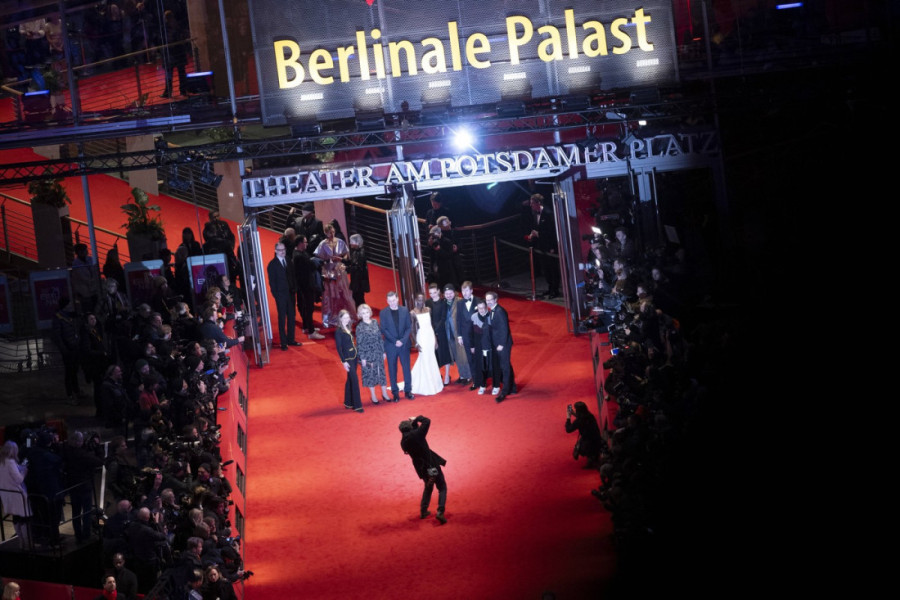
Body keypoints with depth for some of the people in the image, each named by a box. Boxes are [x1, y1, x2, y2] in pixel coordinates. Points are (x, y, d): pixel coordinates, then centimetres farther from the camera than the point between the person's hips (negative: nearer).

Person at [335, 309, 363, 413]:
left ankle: (348, 403, 23)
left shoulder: (348, 329, 10)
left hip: (354, 357, 8)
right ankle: (357, 405, -6)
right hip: (347, 358, -8)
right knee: (355, 380, -9)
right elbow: (339, 348, -14)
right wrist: (344, 361, -17)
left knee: (350, 380, 14)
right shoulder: (339, 332, -13)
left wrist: (358, 355, 13)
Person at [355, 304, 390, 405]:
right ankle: (373, 396, 17)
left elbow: (380, 338, 7)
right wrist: (362, 358, -10)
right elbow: (359, 343, -9)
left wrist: (383, 351, 7)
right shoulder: (360, 327, -10)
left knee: (381, 372, 11)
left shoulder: (375, 322, 1)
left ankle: (384, 394, 23)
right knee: (370, 374, 6)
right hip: (368, 354, -4)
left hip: (378, 353, 4)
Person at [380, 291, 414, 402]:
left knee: (406, 367, 4)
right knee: (392, 369, 3)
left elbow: (409, 327, 2)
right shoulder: (383, 313, -1)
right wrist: (395, 341, -13)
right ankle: (395, 392, 9)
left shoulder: (405, 310, 3)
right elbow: (384, 330, -4)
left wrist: (403, 340, -12)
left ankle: (408, 390, 14)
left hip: (404, 344, 1)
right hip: (390, 346, -1)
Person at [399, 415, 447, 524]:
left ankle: (423, 511, 31)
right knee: (442, 487, 5)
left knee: (428, 487, 29)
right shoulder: (417, 434, -17)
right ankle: (440, 511, -12)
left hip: (421, 468, 5)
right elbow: (427, 421, -11)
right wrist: (416, 419, 5)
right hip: (432, 464, -5)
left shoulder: (403, 442, -1)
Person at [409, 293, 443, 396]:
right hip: (422, 338, -4)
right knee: (425, 361, -1)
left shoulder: (428, 310, 5)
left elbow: (432, 324, 9)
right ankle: (427, 387, 7)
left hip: (430, 336, 4)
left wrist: (435, 339, 8)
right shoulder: (413, 313, -8)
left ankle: (434, 383, 19)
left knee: (431, 360, 9)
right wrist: (416, 343, -12)